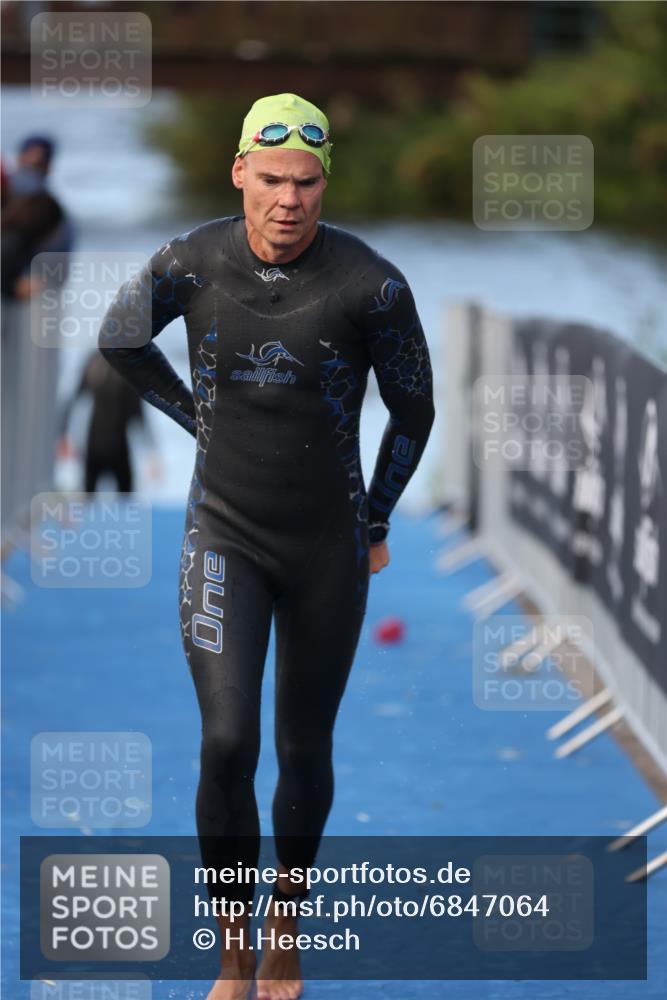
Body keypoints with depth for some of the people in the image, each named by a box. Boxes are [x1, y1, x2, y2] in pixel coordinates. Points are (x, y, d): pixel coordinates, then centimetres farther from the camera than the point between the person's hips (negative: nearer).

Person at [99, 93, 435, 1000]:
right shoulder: (192, 264, -12)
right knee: (227, 745, -14)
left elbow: (413, 410, -1)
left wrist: (375, 526, 8)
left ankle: (287, 924, 37)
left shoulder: (372, 286, -17)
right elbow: (120, 339, 11)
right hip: (224, 541, 0)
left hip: (328, 550, 0)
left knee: (304, 752, 11)